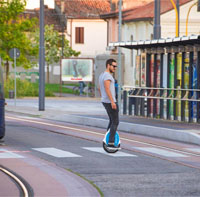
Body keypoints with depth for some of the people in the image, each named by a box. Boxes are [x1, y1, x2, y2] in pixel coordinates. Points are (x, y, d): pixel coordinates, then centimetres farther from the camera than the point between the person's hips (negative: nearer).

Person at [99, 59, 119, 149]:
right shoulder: (107, 76, -17)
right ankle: (111, 142, -11)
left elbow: (100, 89, 22)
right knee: (115, 122, -7)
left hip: (105, 101, 10)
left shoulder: (101, 75, 15)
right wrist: (112, 102, -29)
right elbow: (107, 89, -26)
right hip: (110, 102, -10)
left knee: (112, 121, 19)